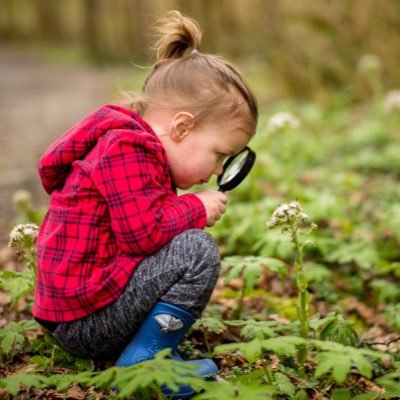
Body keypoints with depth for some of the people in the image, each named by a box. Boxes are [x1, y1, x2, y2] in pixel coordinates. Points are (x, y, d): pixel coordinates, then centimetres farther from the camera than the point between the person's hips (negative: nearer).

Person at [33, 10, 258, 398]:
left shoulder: (132, 149, 17)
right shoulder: (126, 150, -17)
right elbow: (142, 230, -26)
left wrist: (190, 208, 8)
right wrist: (197, 208, -12)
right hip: (86, 318, -11)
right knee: (198, 250, -21)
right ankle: (143, 360, -13)